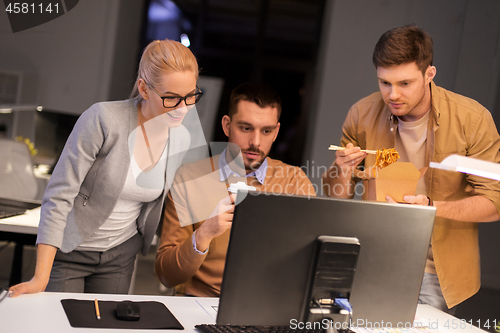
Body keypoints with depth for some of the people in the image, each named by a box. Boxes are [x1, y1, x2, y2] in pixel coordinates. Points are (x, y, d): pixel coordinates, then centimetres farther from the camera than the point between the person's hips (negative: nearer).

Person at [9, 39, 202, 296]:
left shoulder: (182, 139, -5)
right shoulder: (104, 119, -23)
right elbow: (58, 195, -23)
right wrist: (41, 278, -27)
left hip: (121, 255, 5)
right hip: (68, 252, -4)